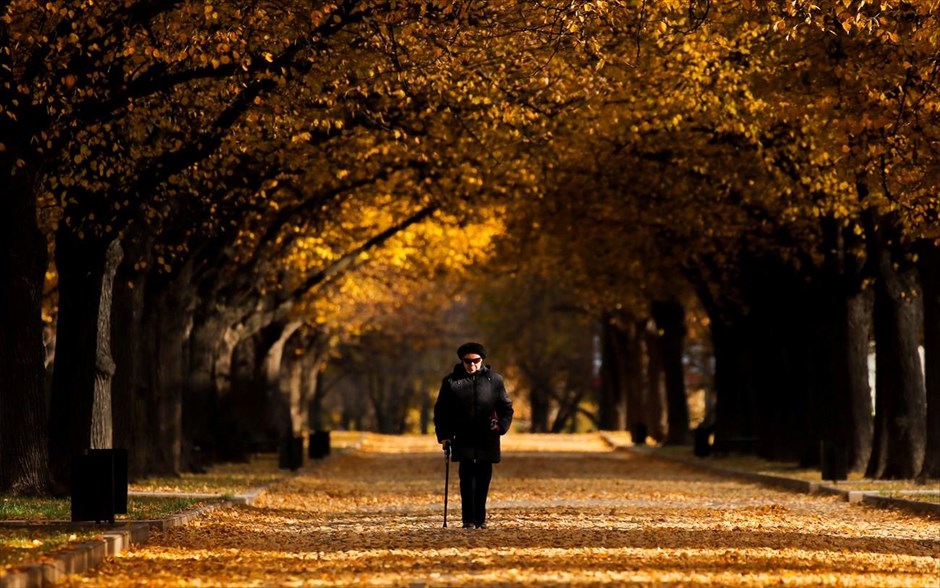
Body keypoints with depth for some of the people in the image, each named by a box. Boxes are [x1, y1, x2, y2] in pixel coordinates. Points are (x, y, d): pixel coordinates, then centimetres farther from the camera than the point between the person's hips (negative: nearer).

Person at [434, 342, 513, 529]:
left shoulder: (494, 380, 6)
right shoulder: (451, 382, 4)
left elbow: (506, 407, 10)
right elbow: (440, 411, 7)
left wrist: (502, 425, -9)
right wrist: (443, 435, -2)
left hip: (487, 439, 2)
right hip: (463, 439, -2)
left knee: (483, 479, 6)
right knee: (467, 477, -11)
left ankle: (480, 519, 14)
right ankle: (468, 519, -11)